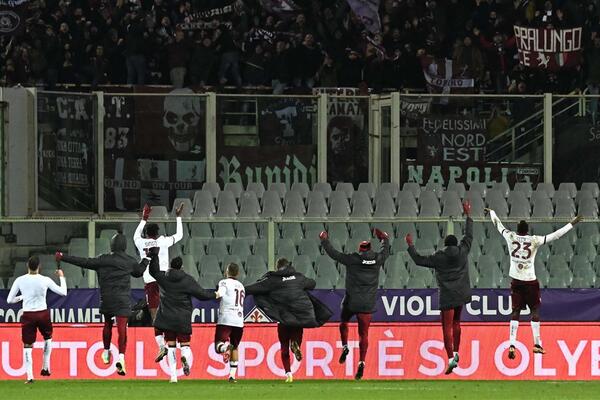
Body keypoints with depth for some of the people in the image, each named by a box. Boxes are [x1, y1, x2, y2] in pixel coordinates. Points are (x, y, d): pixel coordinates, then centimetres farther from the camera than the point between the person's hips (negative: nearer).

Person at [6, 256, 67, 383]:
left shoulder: (20, 280, -7)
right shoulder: (45, 280, -8)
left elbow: (9, 300, 0)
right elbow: (63, 292, 3)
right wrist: (61, 277, 18)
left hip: (28, 315, 0)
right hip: (43, 314, 0)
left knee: (27, 346, 4)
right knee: (48, 338, 28)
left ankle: (29, 376, -5)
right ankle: (45, 367, 26)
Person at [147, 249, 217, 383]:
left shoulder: (163, 277, -1)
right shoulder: (188, 280, -7)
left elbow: (153, 271, 17)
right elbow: (202, 294, -5)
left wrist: (154, 256, 26)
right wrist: (214, 295, 13)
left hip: (167, 318, 2)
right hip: (183, 320, -2)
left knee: (171, 346, 7)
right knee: (185, 344, 8)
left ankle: (173, 376, 0)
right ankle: (185, 357, -30)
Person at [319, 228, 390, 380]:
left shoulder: (352, 259, -6)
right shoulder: (377, 260, 1)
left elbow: (333, 254, 1)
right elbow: (386, 251, 22)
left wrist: (325, 240, 17)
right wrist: (385, 238, 41)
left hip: (351, 302, -2)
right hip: (368, 305, 2)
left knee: (343, 322, 26)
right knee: (363, 333, 3)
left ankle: (345, 346, 8)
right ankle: (361, 362, -8)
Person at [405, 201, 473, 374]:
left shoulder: (439, 257, -4)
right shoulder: (462, 252, 4)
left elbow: (419, 260, 2)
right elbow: (469, 236, 17)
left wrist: (411, 246, 16)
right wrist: (468, 216, 27)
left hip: (447, 296, -4)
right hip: (461, 294, 4)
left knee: (447, 327, -6)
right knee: (456, 322, 23)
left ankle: (451, 358, -18)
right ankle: (456, 353, 19)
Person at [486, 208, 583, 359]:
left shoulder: (511, 237, -2)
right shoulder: (534, 240, -8)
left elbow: (498, 225, 15)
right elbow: (556, 235, -6)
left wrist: (491, 212, 33)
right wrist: (572, 224, 2)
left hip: (516, 281, 2)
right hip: (530, 281, -2)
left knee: (515, 312, 5)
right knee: (535, 310, 9)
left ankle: (512, 345, -7)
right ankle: (537, 344, 9)